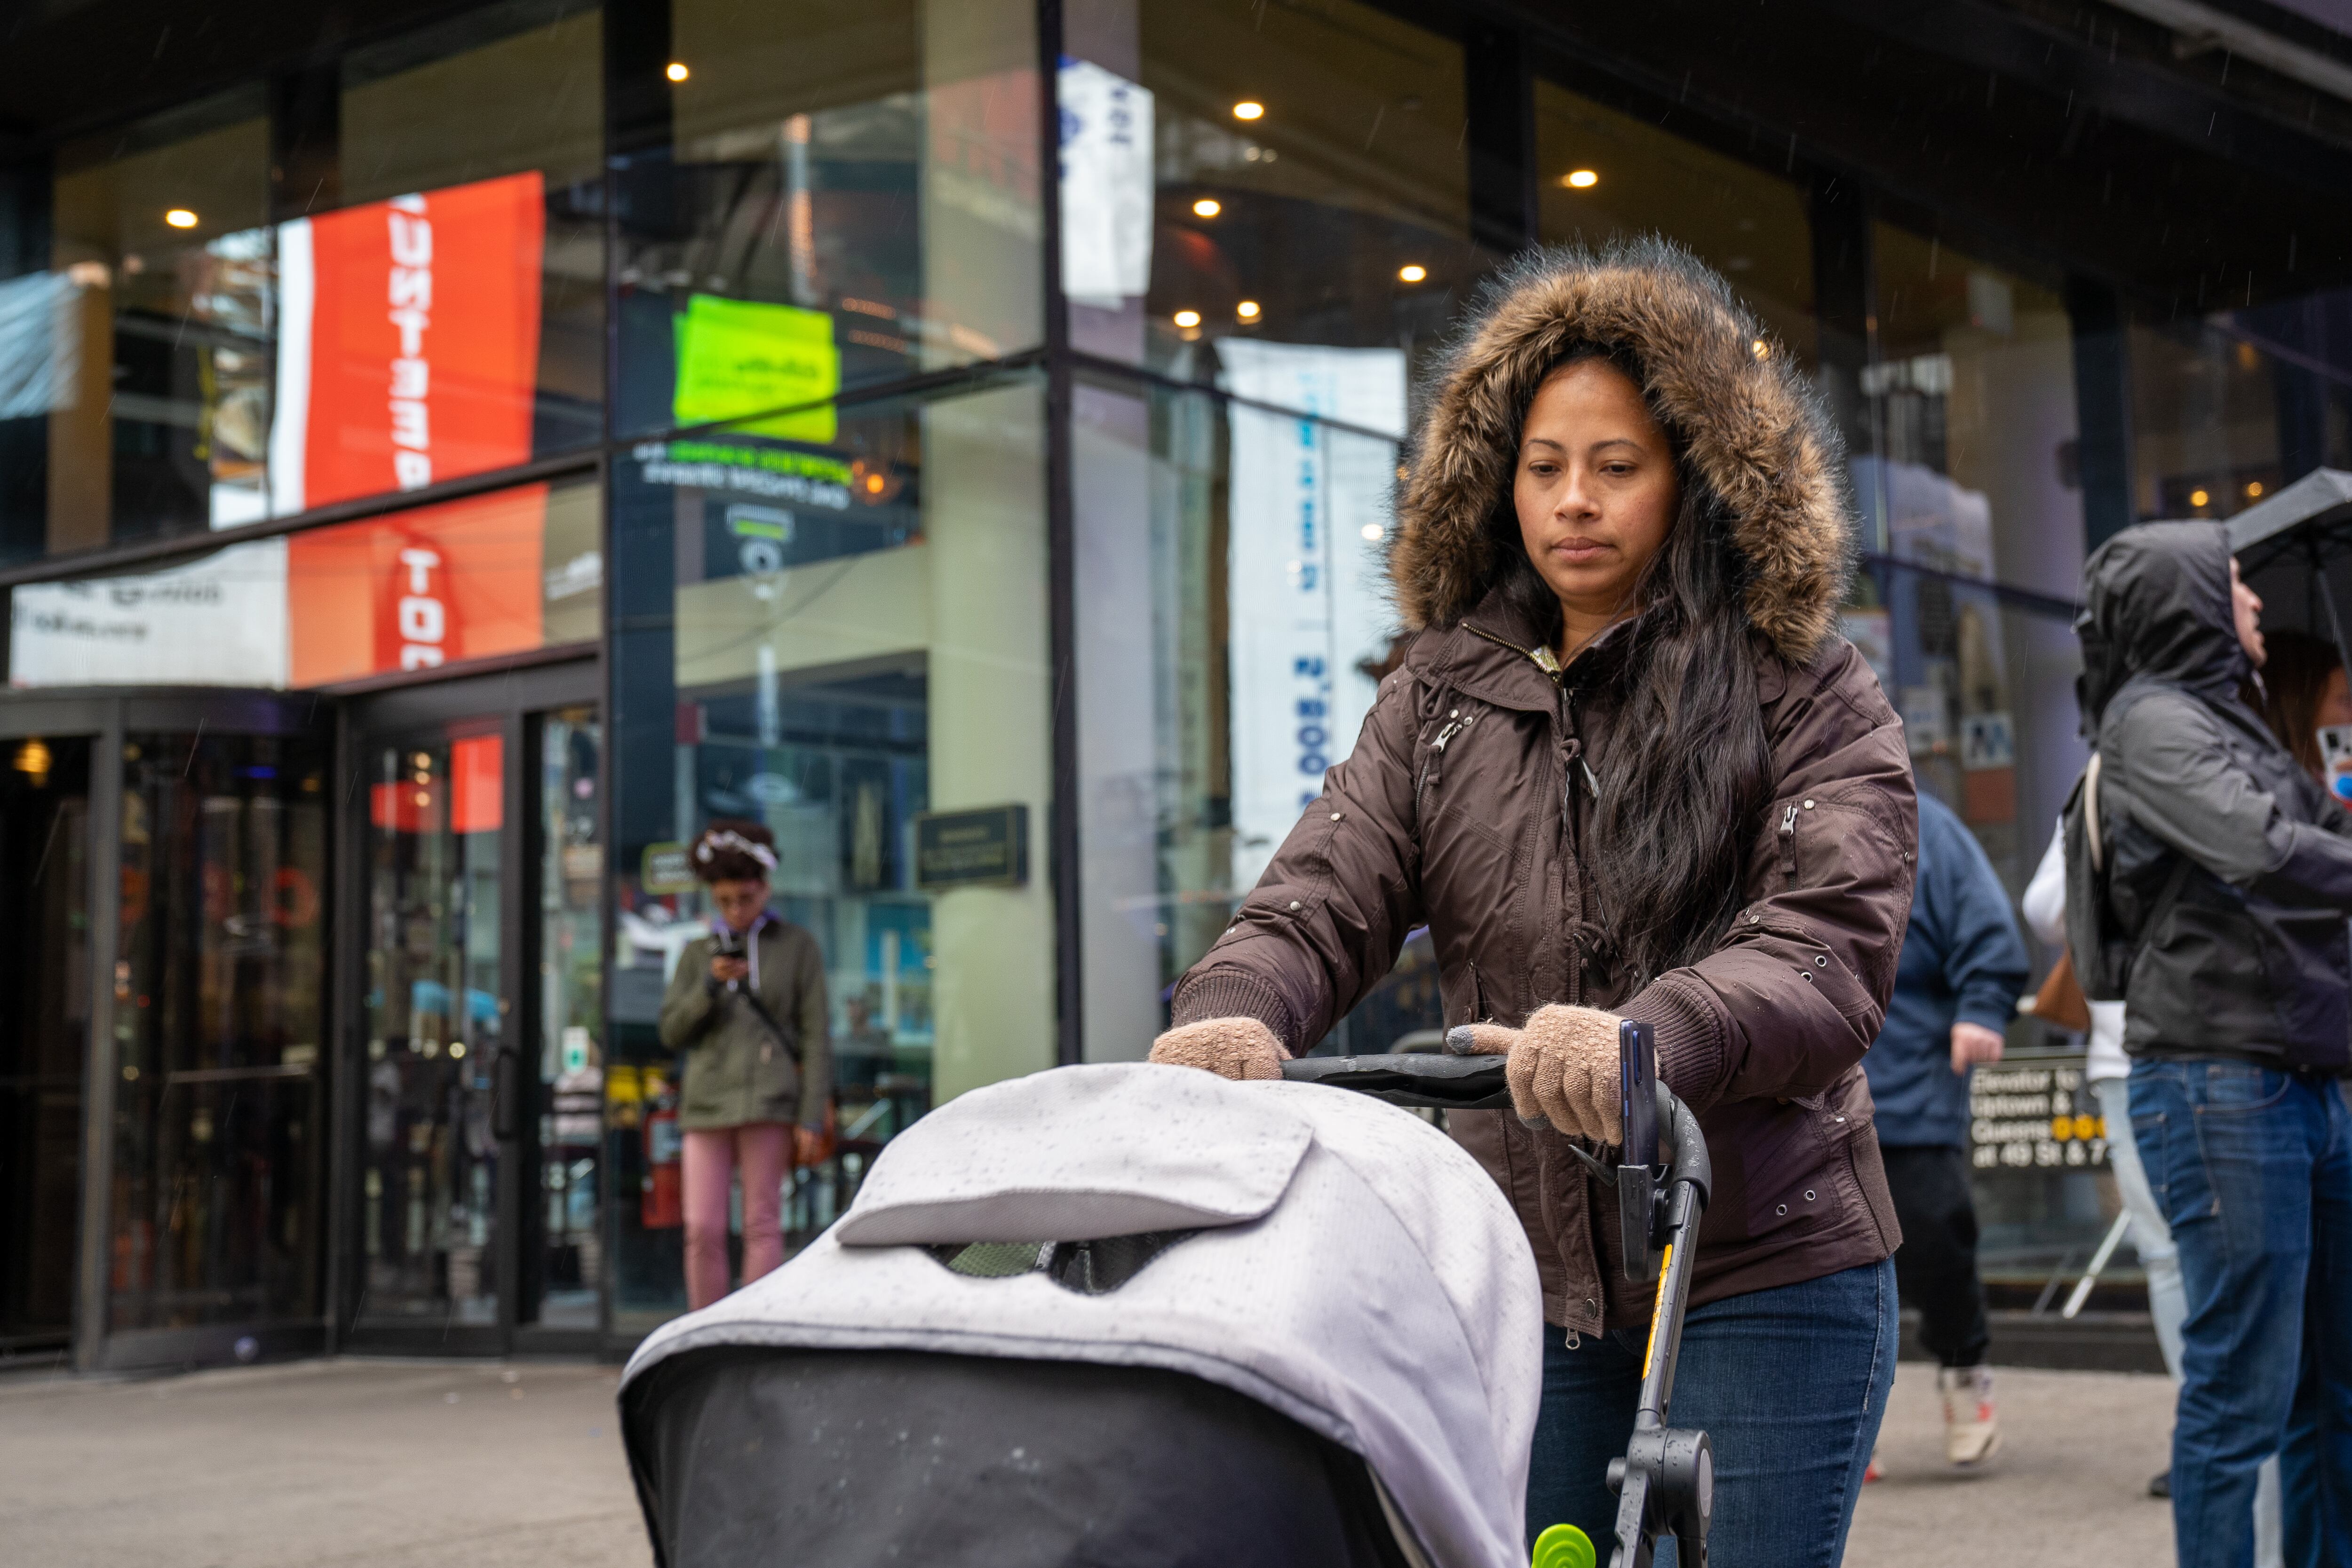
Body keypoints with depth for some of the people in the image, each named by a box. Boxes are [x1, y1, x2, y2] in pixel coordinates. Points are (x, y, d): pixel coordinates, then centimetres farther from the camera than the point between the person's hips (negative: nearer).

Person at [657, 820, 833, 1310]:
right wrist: (711, 985, -9)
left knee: (762, 1226, -3)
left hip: (768, 1100, -3)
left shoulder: (797, 947, 5)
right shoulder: (697, 953, 14)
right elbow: (672, 1032, 8)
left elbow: (816, 1039, 1)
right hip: (707, 1103, 3)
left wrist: (811, 1119, -6)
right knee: (702, 1231, -2)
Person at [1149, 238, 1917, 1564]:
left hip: (1766, 1278, -3)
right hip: (1532, 1277, 3)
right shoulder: (1443, 700, 9)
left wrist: (1650, 1035, -38)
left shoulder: (1812, 697, -2)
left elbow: (1833, 945, -17)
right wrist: (1234, 1010, -27)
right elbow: (1323, 897, -3)